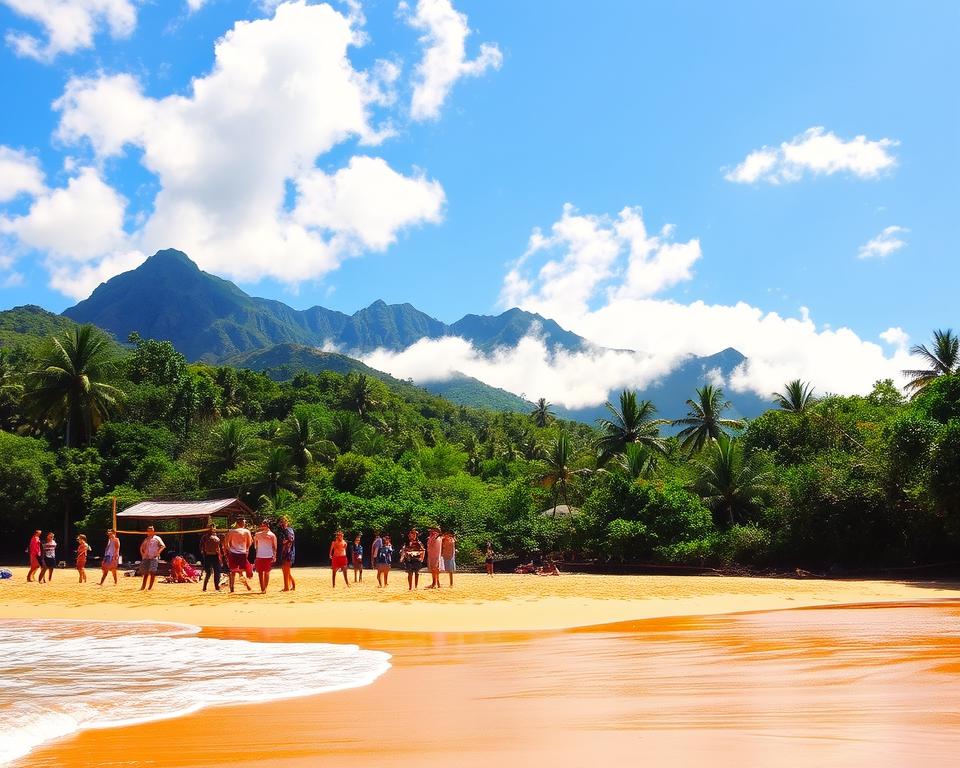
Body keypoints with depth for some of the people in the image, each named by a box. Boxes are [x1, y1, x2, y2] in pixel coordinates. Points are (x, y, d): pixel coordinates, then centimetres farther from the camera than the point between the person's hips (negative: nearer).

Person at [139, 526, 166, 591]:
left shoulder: (156, 538, 3)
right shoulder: (146, 539, 19)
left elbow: (163, 546, -5)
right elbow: (142, 547, 29)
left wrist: (158, 552, -14)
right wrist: (142, 553, 12)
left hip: (154, 558, -5)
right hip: (146, 558, 5)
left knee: (152, 572, -13)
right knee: (145, 573, 7)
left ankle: (150, 587, -8)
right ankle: (143, 586, 14)